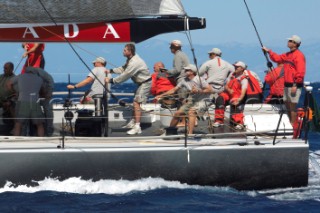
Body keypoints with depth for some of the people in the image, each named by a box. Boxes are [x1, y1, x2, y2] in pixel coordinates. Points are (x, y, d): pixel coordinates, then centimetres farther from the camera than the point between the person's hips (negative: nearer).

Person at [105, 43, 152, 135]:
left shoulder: (134, 63, -28)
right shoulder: (130, 59, 5)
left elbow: (125, 76, -26)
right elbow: (123, 69, 17)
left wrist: (111, 80, -19)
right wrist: (111, 71, 7)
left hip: (145, 83, -11)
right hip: (142, 83, 11)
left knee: (137, 102, -16)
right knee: (135, 101, 20)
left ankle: (137, 127, -20)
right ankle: (133, 122, 33)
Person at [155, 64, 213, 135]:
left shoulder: (199, 79, -14)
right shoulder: (185, 81, 5)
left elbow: (210, 90, -18)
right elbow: (174, 90, 12)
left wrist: (198, 91, -27)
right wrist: (161, 95, 8)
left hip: (202, 101, -7)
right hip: (192, 101, 7)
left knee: (191, 111, -34)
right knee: (177, 113, 1)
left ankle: (190, 133, -43)